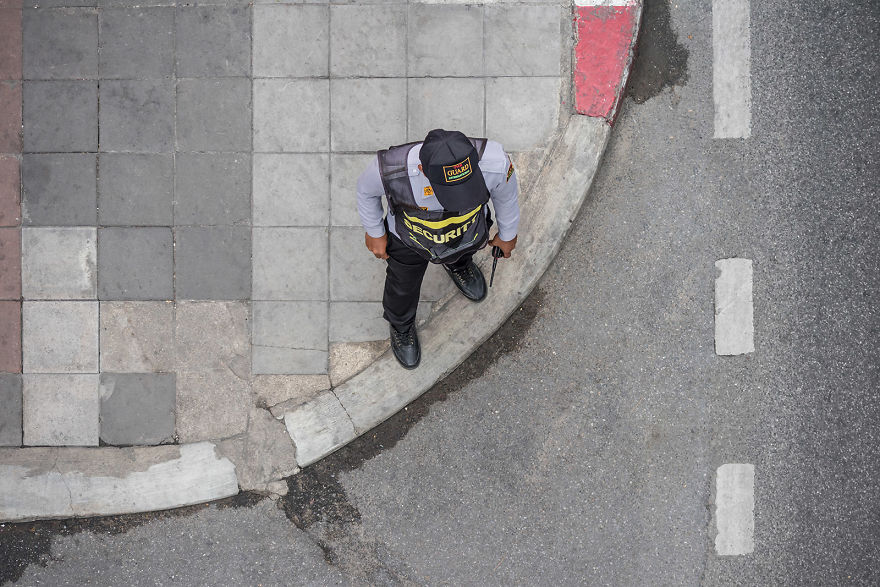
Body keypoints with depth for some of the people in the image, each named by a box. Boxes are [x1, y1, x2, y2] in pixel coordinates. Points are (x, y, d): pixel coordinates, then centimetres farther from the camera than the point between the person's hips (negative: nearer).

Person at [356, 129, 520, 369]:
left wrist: (507, 233, 3)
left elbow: (506, 193, -16)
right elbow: (366, 189, -17)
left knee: (462, 253, 37)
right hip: (410, 240, 0)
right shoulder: (390, 168, -45)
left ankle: (457, 264, 74)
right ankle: (401, 326, 63)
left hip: (468, 233, 1)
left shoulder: (495, 162, -43)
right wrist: (374, 232, -2)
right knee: (403, 286, 29)